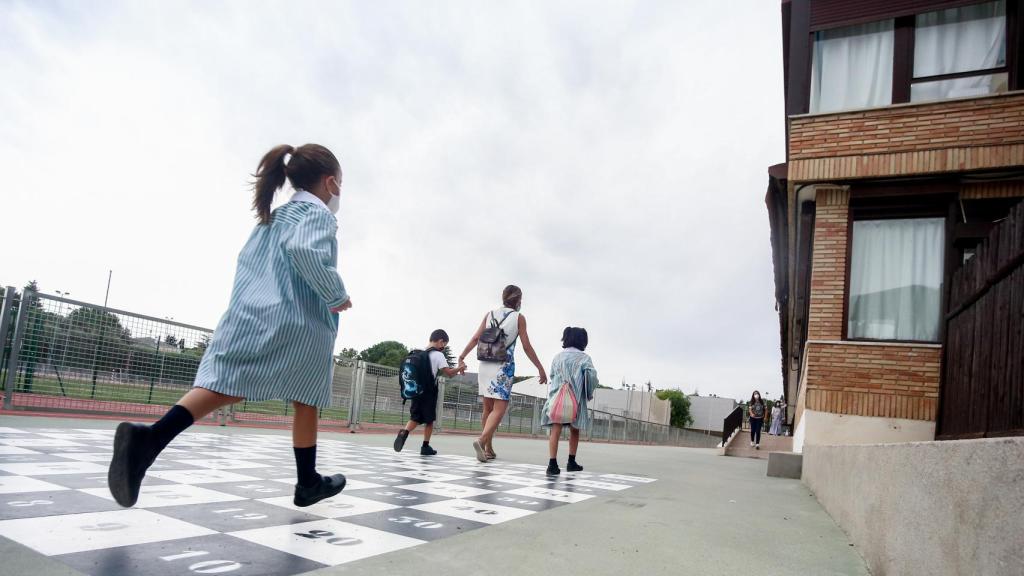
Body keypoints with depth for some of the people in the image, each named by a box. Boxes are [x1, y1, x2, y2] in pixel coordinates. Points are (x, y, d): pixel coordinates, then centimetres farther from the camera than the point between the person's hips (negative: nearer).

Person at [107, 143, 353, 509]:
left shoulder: (272, 217, 26)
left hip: (247, 314, 6)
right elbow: (305, 250, -22)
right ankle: (308, 483, 20)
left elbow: (246, 261, 27)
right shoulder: (317, 213, -1)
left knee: (224, 386, -8)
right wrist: (337, 295, -13)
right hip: (297, 322, -6)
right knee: (306, 400, 8)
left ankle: (149, 437, -33)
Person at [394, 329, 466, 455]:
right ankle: (425, 446, 12)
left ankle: (404, 432, -17)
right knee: (429, 420, 8)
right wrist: (459, 368, 3)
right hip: (429, 392, -5)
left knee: (415, 418, 9)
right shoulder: (438, 355, -8)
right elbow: (448, 373, -12)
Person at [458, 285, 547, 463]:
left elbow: (476, 338, 1)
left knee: (488, 408, 13)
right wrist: (540, 368, 4)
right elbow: (527, 347, -2)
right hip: (504, 366, -5)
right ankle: (482, 440, -26)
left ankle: (489, 449, 17)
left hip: (485, 365, 5)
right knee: (499, 408, -5)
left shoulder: (490, 314, 10)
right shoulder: (519, 318, 1)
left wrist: (462, 356, 7)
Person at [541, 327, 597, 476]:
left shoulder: (557, 357, 14)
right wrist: (590, 393, 6)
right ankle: (572, 462, 24)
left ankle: (552, 464, -20)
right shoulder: (584, 357, 3)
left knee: (556, 429, -8)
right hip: (576, 398, -2)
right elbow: (592, 376, -8)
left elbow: (551, 377, 9)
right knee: (574, 430, 17)